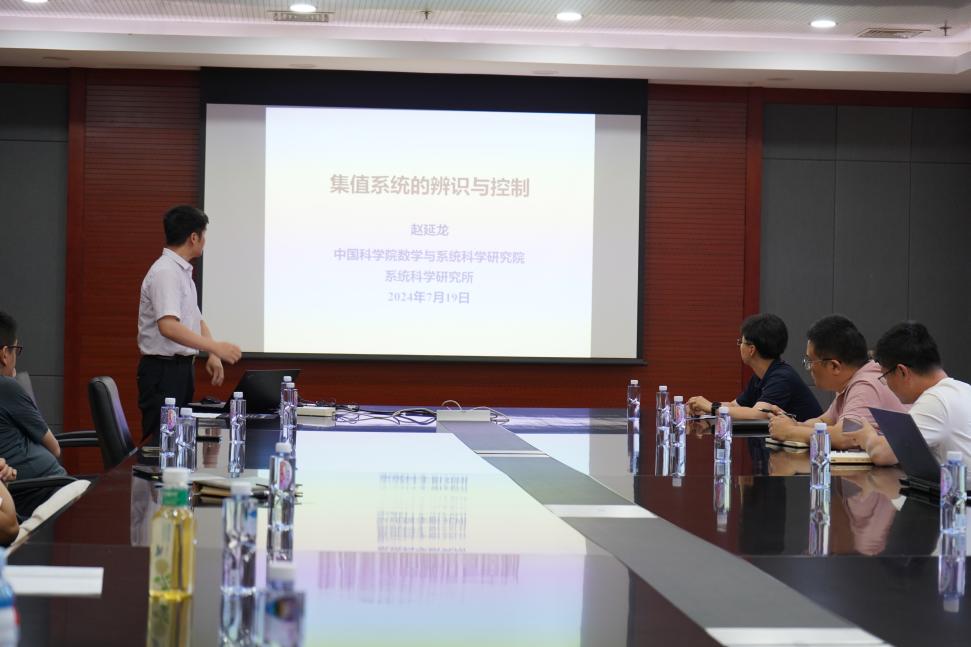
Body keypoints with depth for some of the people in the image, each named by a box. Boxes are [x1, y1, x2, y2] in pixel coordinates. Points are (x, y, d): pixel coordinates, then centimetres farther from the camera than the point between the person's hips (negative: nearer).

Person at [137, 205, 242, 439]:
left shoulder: (182, 271, 14)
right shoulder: (165, 272, -17)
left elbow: (196, 320, 20)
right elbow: (168, 326, -30)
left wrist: (213, 355, 3)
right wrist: (215, 347, -33)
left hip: (181, 367, 10)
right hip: (163, 370, -10)